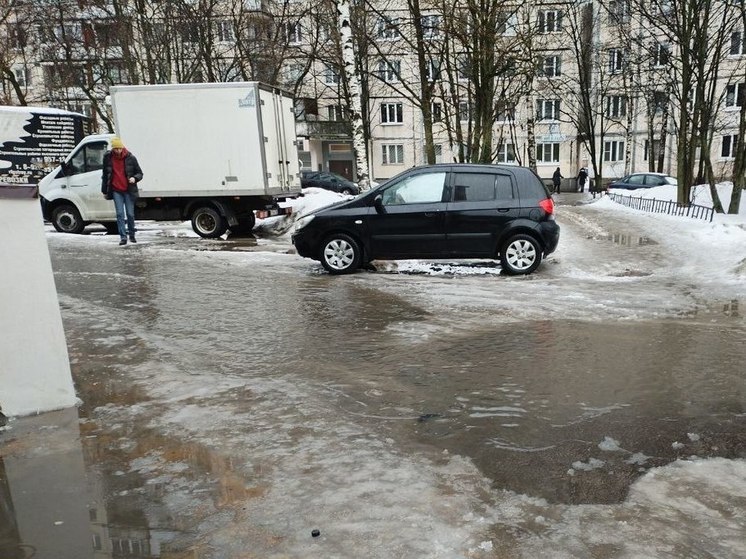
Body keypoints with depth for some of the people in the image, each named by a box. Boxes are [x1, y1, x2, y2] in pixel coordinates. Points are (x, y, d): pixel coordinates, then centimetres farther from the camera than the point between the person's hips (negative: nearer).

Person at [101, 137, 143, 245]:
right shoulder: (108, 157, 2)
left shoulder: (131, 158, -2)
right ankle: (123, 237, -4)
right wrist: (104, 191, 12)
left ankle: (132, 235, 21)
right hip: (116, 191, 1)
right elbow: (105, 175, 11)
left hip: (129, 190, -1)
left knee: (130, 214, 3)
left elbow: (140, 173, 5)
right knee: (120, 214, -5)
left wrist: (134, 178, -18)